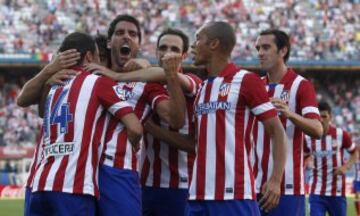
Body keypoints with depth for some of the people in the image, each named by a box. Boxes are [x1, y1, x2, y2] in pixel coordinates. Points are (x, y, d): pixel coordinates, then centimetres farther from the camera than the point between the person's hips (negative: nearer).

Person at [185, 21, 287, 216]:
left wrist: (276, 181, -14)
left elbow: (277, 132, -5)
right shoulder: (201, 88, 18)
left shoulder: (246, 81, -4)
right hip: (199, 194, 7)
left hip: (234, 194, -7)